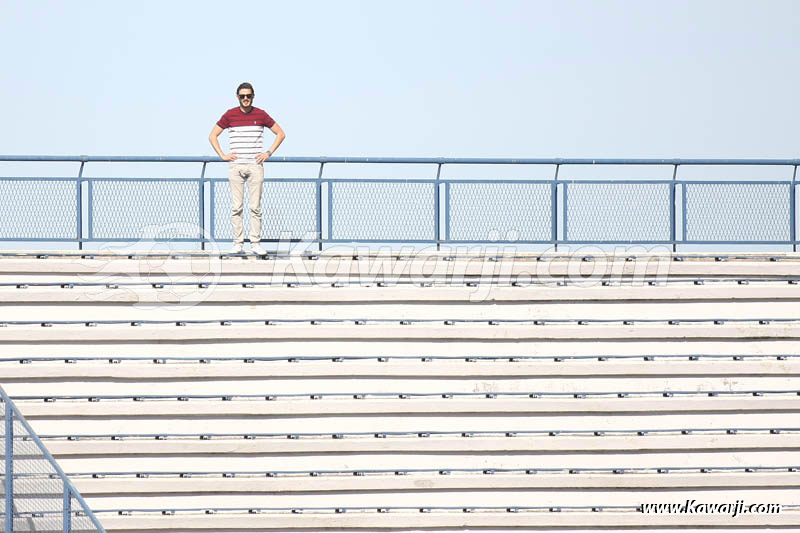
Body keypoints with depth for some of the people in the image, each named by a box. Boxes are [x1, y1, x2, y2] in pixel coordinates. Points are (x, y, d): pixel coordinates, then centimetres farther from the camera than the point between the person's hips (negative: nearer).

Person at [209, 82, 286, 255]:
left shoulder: (261, 115, 4)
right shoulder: (229, 115, 4)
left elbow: (280, 134, 12)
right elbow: (212, 136, 11)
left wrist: (268, 153, 3)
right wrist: (222, 155, 1)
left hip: (255, 166, 0)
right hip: (236, 166, 0)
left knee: (255, 207, -1)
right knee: (236, 207, -1)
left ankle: (255, 243, 3)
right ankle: (238, 243, 2)